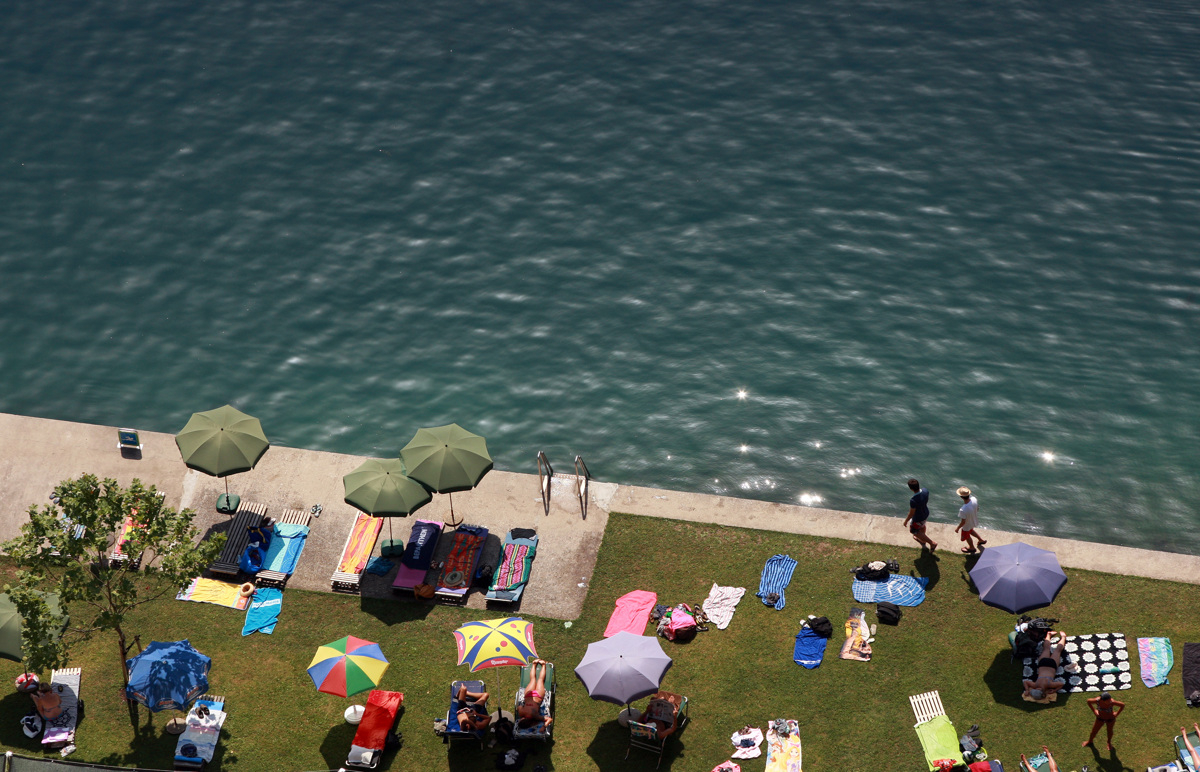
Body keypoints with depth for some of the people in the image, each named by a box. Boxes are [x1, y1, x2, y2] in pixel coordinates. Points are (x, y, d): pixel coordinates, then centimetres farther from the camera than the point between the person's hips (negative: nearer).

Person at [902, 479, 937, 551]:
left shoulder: (913, 501, -43)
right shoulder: (925, 490, -24)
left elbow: (911, 514, -27)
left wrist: (906, 521, -8)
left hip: (918, 519, -7)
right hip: (926, 513, 7)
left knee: (913, 531, 24)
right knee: (922, 526, 35)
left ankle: (932, 543, 29)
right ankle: (923, 540, 63)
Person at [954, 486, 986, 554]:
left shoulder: (963, 510, -45)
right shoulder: (974, 499, -28)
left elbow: (963, 522, -30)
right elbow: (977, 508, -6)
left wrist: (957, 528, -11)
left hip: (967, 525, -5)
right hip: (974, 521, 5)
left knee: (967, 536, 27)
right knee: (970, 531, 38)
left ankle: (972, 548, 54)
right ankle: (981, 539, 54)